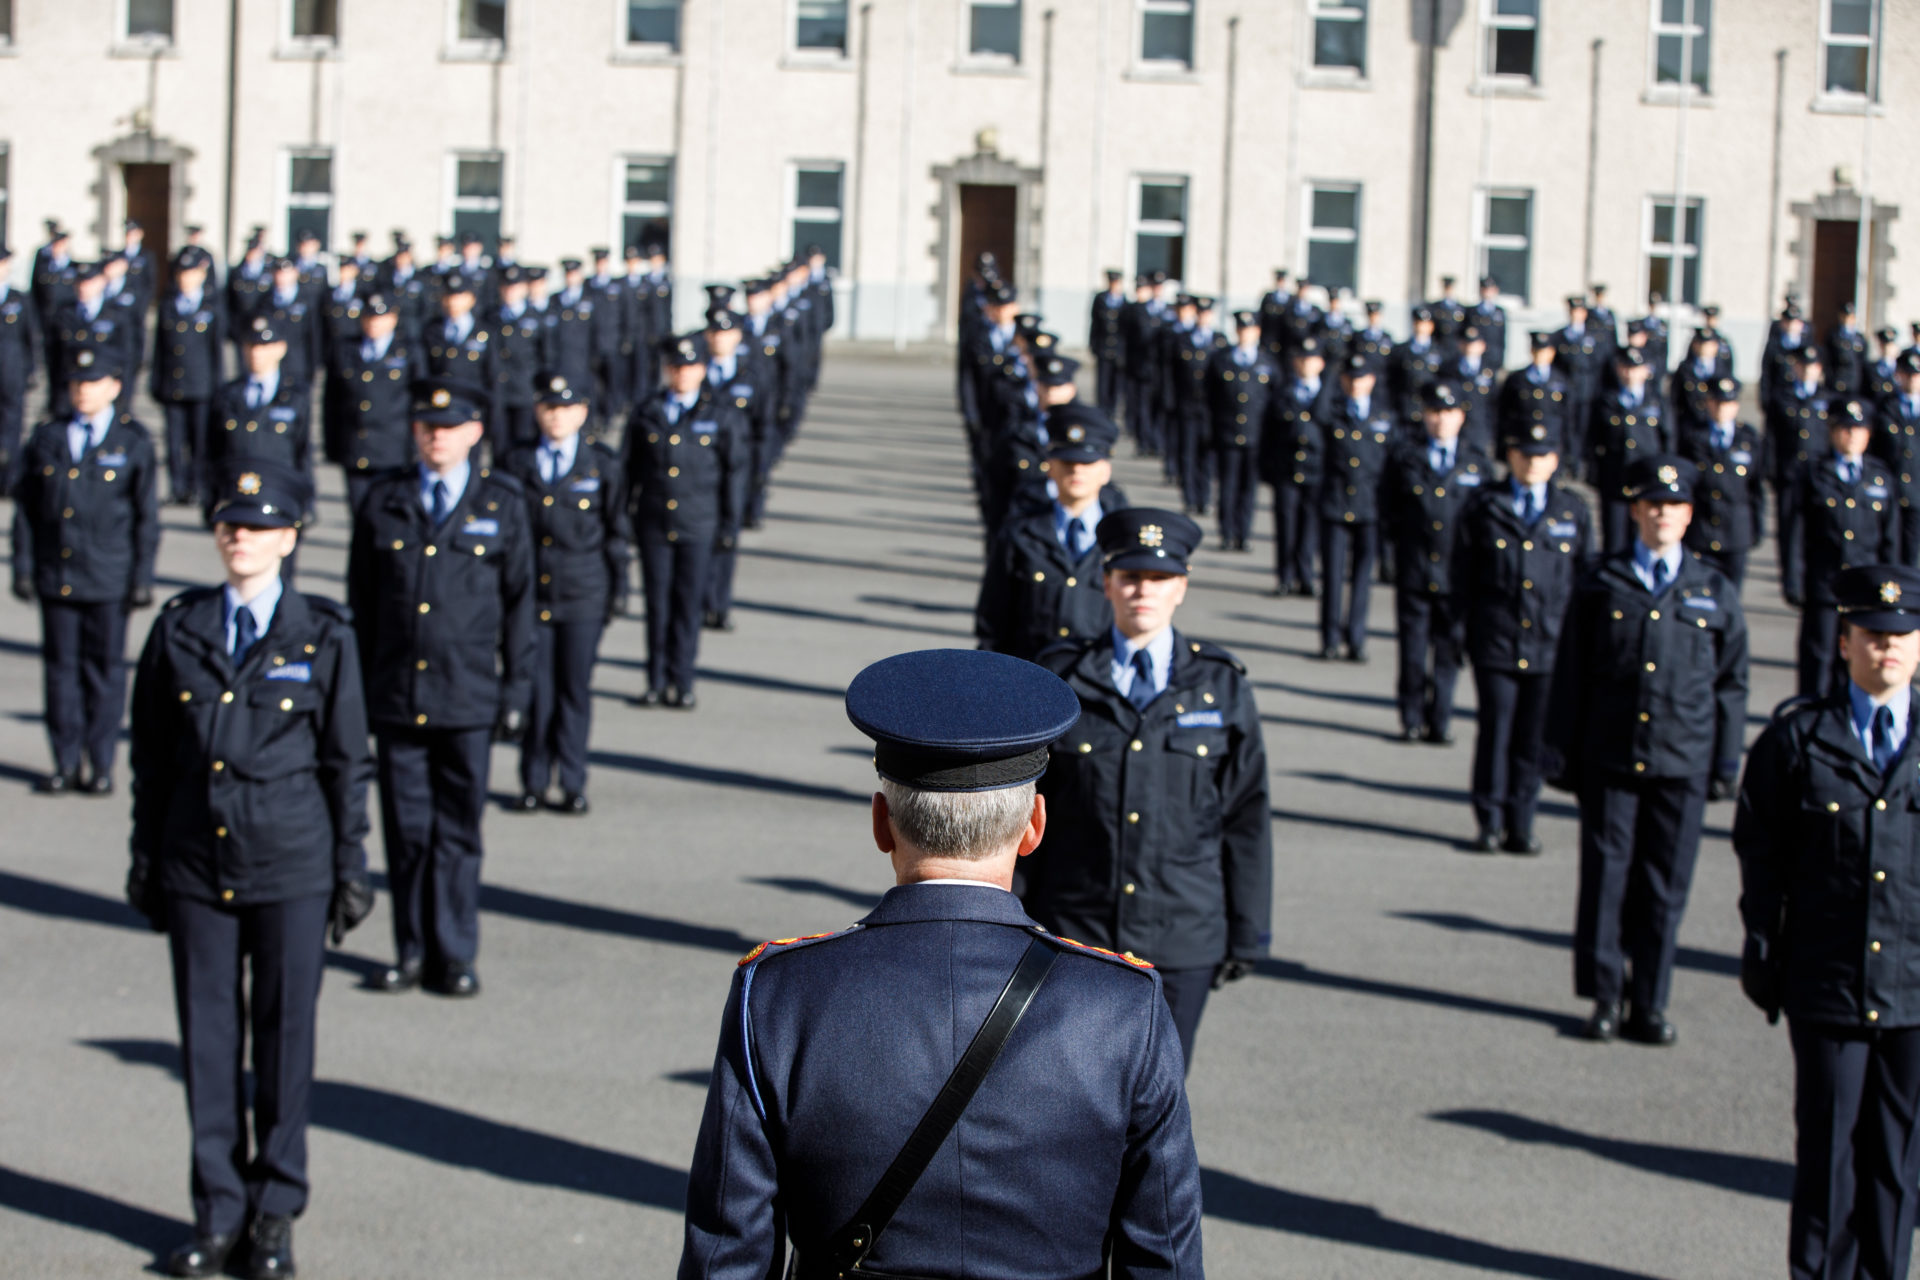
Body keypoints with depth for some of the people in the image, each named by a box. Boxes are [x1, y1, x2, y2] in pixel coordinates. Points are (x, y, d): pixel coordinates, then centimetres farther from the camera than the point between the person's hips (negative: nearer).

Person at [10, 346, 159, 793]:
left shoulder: (133, 442, 2)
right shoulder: (46, 437, 8)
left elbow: (146, 515, 2)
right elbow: (25, 506, 9)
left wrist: (143, 576, -2)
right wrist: (23, 567, 3)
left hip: (108, 579, -2)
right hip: (55, 576, 2)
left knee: (105, 667, 3)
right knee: (60, 667, 5)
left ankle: (101, 765, 11)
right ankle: (65, 763, 14)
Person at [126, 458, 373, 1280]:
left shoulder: (322, 637, -1)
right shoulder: (179, 629, 5)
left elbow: (347, 762, 2)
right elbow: (151, 752, 10)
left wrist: (351, 870, 0)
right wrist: (146, 857, 8)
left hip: (291, 869, -2)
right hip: (196, 866, 2)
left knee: (285, 1034, 4)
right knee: (207, 1036, 6)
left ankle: (276, 1212, 16)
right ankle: (218, 1210, 18)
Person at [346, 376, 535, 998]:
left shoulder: (502, 504, 4)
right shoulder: (383, 502, 7)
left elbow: (519, 601, 6)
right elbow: (361, 602, 10)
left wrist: (517, 689, 2)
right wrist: (357, 684, 7)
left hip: (468, 697, -1)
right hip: (395, 696, 1)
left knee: (458, 830, 3)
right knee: (406, 827, 5)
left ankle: (454, 956, 13)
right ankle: (412, 952, 16)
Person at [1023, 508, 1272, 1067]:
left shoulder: (1222, 685, 3)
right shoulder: (1061, 679, 2)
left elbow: (1246, 816, 5)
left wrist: (1247, 932, 3)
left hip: (1182, 939, 0)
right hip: (1074, 933, 0)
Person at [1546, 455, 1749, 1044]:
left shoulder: (1715, 593, 7)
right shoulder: (1602, 585, 4)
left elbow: (1731, 685, 10)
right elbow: (1570, 676, 6)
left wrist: (1728, 762, 5)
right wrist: (1561, 752, 2)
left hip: (1682, 766, 1)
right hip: (1609, 760, -1)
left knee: (1664, 887, 4)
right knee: (1605, 879, 2)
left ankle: (1649, 1004, 14)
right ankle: (1605, 997, 12)